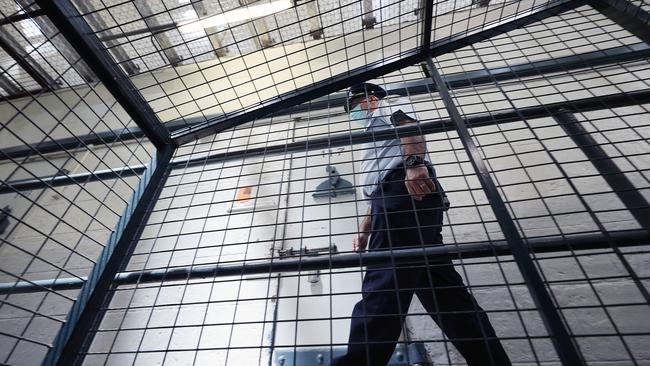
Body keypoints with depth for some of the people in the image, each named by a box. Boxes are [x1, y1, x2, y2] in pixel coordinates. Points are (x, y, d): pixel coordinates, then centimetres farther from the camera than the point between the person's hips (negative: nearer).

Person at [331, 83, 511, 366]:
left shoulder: (388, 104, 21)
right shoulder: (376, 130, 43)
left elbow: (408, 124, -7)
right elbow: (378, 191, 35)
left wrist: (414, 163, -27)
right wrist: (365, 229, 28)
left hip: (406, 189, -9)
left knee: (383, 282, -21)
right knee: (441, 288, 0)